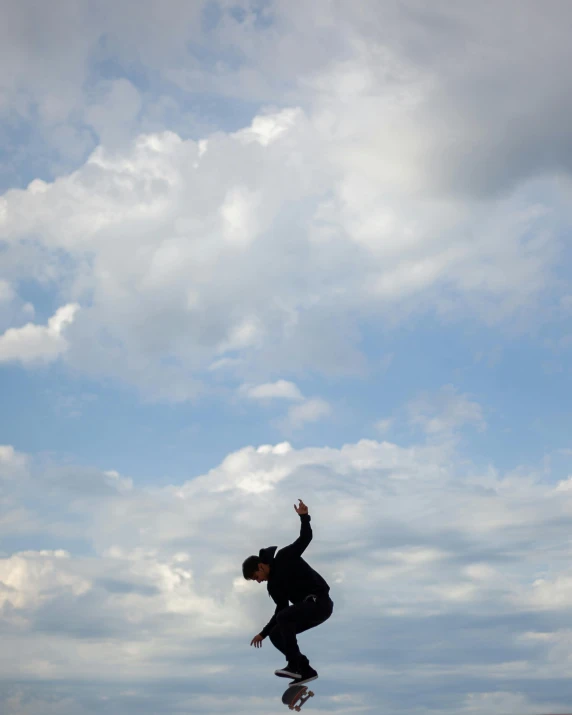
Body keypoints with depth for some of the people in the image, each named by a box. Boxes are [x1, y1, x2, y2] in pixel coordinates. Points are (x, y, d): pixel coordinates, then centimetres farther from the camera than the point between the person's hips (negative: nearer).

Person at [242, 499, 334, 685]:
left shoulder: (284, 557, -5)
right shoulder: (273, 586, 14)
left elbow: (305, 538, -11)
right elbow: (281, 610, 20)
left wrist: (304, 517, -24)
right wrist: (263, 633, 21)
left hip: (320, 602, -9)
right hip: (308, 607, 9)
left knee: (283, 618, -26)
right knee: (276, 635, 4)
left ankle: (294, 664, -23)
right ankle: (305, 669, 4)